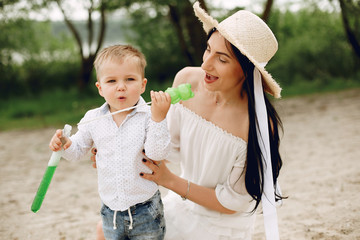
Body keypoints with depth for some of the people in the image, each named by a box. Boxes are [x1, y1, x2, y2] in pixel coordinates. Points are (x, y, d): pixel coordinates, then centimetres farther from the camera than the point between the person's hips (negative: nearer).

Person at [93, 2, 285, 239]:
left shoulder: (259, 125, -32)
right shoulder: (187, 80, -17)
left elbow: (230, 203, -19)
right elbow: (172, 145, 1)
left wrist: (170, 180, -18)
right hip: (182, 205, 5)